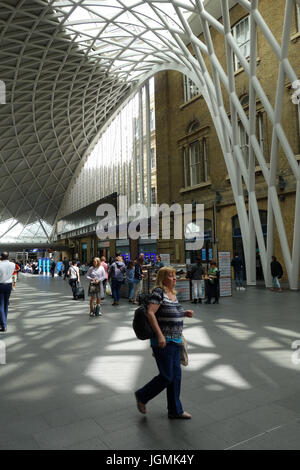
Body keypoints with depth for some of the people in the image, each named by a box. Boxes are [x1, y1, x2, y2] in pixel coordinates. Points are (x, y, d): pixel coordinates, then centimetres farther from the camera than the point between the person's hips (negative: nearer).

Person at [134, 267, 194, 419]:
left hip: (175, 341, 8)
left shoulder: (173, 294, 11)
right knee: (166, 377, -1)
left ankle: (175, 411, 26)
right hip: (163, 342, -8)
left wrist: (184, 313, 7)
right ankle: (142, 396, 23)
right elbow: (150, 313, -23)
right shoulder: (158, 292, -15)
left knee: (176, 375, 13)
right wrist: (160, 335, -27)